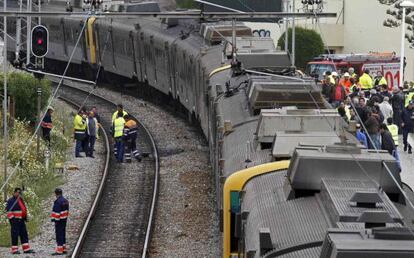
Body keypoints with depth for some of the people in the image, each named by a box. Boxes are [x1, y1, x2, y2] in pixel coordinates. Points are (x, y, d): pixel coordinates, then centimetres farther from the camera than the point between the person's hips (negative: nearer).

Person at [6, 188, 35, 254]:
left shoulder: (21, 200, 18)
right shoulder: (11, 200, -9)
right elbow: (8, 210, -15)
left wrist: (25, 217, 19)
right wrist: (12, 218, -21)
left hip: (21, 220, 9)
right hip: (15, 221, -9)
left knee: (24, 234, 7)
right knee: (15, 235, -6)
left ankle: (26, 249, 10)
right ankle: (14, 250, -2)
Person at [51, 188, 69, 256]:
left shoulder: (58, 201, -18)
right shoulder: (65, 201, 11)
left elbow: (57, 212, -21)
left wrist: (55, 219, -16)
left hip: (59, 220, -9)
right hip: (64, 219, 9)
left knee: (59, 234, -7)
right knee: (63, 234, 16)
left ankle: (59, 250, -7)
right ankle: (64, 249, 23)